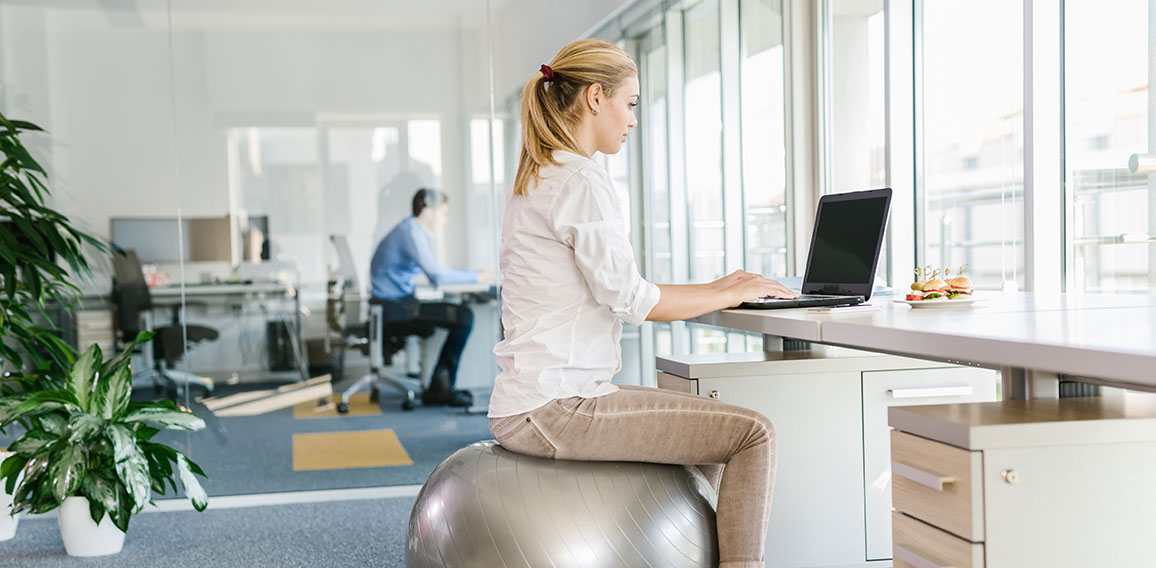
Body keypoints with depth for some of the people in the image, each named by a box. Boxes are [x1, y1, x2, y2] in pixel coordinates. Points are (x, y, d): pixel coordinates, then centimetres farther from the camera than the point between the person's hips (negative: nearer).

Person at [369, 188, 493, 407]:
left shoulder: (412, 230, 18)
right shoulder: (412, 234, -16)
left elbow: (433, 273, 22)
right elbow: (437, 276, -23)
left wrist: (472, 275, 14)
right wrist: (475, 277, -12)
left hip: (396, 302, 11)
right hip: (395, 306, -11)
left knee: (461, 315, 12)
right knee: (463, 317, -16)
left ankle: (439, 387, 9)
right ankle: (441, 387, -5)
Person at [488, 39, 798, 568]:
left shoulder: (533, 180, 18)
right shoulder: (581, 181, -13)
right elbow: (628, 297, -16)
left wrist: (709, 289, 16)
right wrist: (729, 295, -3)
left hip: (530, 402, 11)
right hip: (556, 408, -11)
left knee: (715, 419, 22)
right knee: (753, 433, -12)